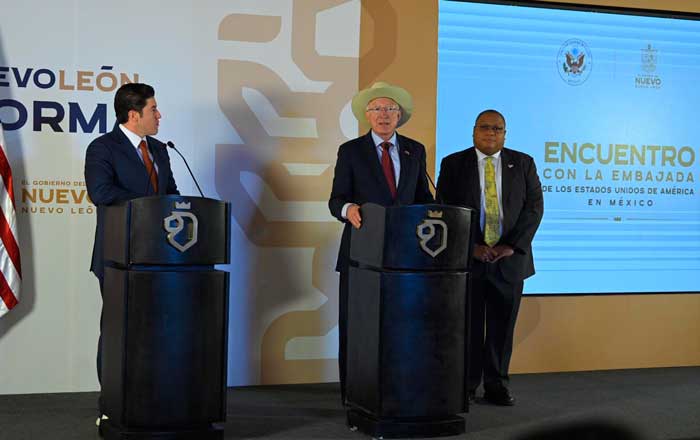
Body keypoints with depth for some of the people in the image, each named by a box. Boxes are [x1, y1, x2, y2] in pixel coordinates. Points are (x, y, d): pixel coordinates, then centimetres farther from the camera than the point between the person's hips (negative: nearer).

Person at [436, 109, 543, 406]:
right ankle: (465, 387, 12)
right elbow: (444, 210, -1)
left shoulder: (523, 163, 7)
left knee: (502, 326, 6)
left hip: (509, 258, 1)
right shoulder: (453, 164, 4)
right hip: (466, 258, -1)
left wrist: (512, 246, -9)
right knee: (467, 325, 3)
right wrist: (470, 247, -11)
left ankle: (496, 386, 15)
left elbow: (534, 207, 1)